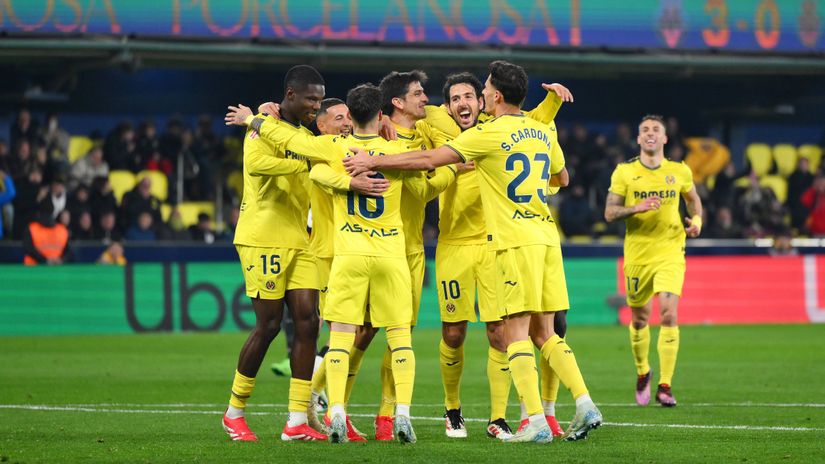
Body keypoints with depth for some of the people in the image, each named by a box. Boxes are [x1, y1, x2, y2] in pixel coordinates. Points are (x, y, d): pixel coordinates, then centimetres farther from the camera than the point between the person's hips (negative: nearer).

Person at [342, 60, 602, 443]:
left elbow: (428, 160, -9)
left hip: (516, 240, -7)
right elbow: (559, 178, 30)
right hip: (546, 236, 7)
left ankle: (536, 422, -11)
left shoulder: (489, 134, -8)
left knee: (516, 331, -5)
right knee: (543, 332, 12)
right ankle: (585, 406, 2)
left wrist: (374, 162, -1)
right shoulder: (541, 132, 13)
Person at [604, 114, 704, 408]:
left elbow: (693, 199, 21)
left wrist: (697, 221, 1)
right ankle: (642, 373, 38)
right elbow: (609, 213, -3)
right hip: (637, 254, 1)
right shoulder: (624, 172, -1)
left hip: (670, 252, -1)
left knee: (669, 314, -17)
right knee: (639, 319, 11)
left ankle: (665, 385, -14)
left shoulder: (680, 171, 3)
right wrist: (637, 208, -20)